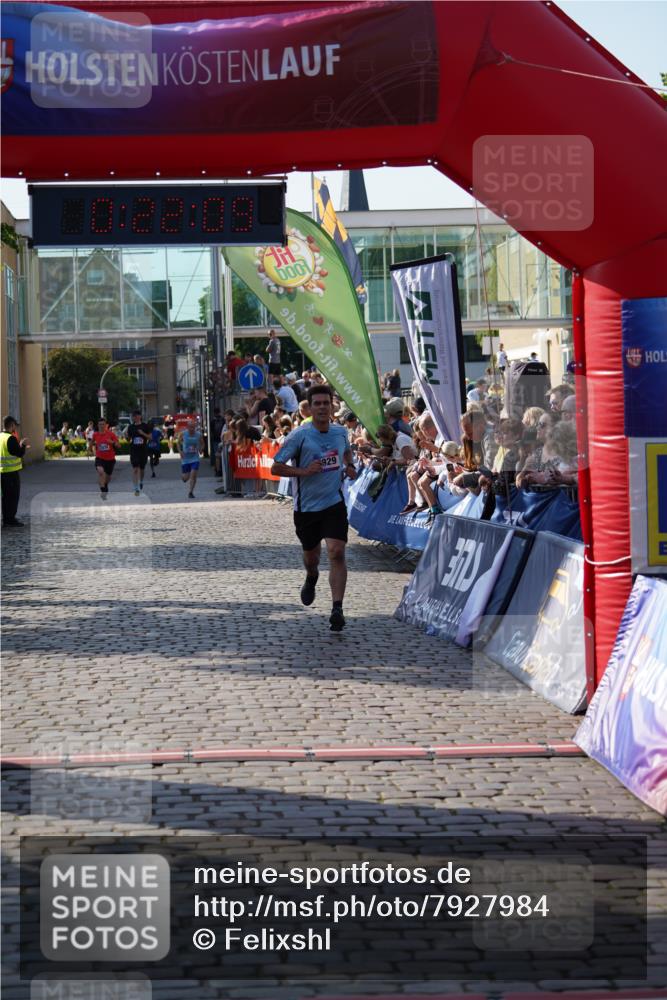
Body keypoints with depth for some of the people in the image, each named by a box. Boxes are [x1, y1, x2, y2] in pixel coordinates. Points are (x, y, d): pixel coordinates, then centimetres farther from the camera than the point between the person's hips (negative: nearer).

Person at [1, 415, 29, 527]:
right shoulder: (11, 438, -16)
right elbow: (19, 454, -17)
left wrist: (20, 445, 22)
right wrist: (23, 445, 0)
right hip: (11, 472, -8)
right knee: (13, 496, -1)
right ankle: (10, 520, 0)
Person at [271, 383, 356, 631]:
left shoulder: (341, 432, 3)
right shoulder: (299, 435, -11)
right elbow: (276, 467, -10)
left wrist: (349, 466, 8)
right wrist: (304, 471, -22)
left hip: (334, 503, 1)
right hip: (306, 506, -1)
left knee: (337, 553, -16)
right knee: (311, 556, 16)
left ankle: (337, 609, -17)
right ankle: (311, 579, 53)